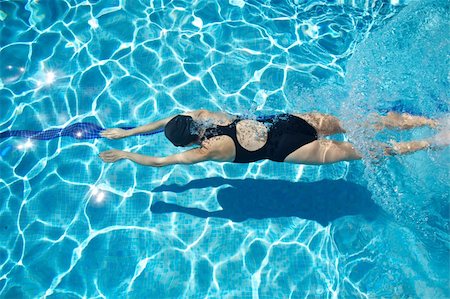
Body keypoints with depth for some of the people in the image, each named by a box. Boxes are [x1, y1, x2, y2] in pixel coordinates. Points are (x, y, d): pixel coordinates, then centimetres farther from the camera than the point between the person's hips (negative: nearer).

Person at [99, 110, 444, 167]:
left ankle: (434, 143, 13)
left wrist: (124, 154, 2)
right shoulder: (201, 113, 3)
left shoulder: (206, 150, -14)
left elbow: (158, 161, -8)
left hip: (287, 147, -6)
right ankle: (430, 120, 18)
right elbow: (164, 121, 14)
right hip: (290, 119, 6)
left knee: (356, 151, 4)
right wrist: (126, 131, 16)